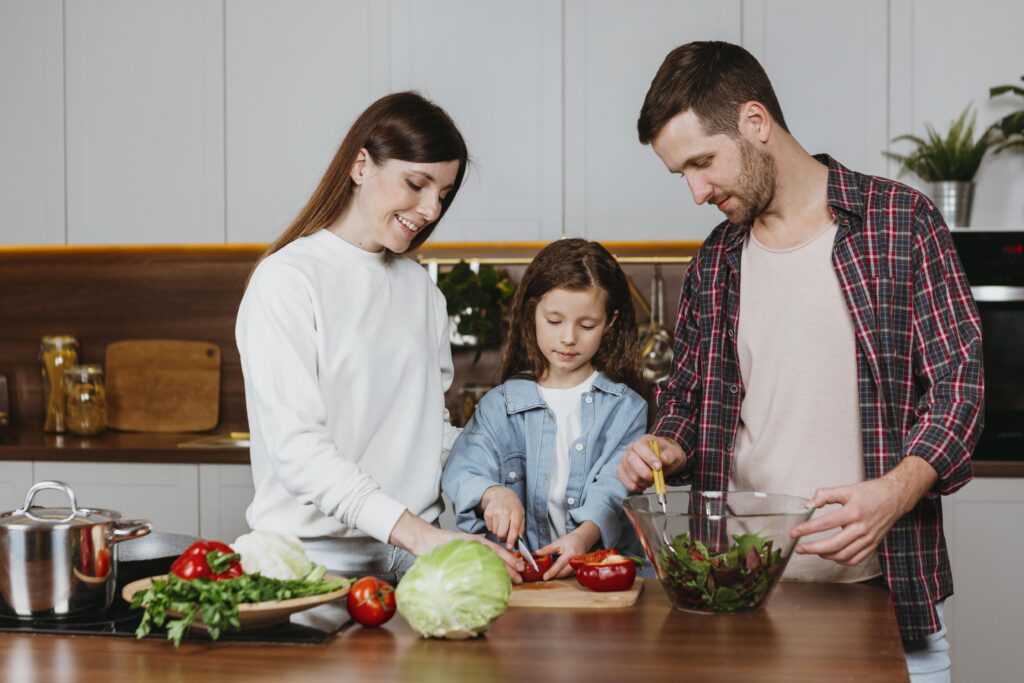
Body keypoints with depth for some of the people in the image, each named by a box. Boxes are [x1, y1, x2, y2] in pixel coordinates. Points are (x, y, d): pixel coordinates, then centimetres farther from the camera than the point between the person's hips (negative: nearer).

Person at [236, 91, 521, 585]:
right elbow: (297, 447, -16)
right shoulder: (286, 280, -7)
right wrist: (416, 533, -24)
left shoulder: (419, 286, 15)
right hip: (319, 552, -5)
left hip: (413, 548, 5)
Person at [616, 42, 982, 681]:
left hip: (880, 586, -3)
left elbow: (957, 383, -7)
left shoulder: (902, 222, -3)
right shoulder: (715, 262, 10)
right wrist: (666, 450, -3)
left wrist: (896, 491, -22)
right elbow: (687, 397, 20)